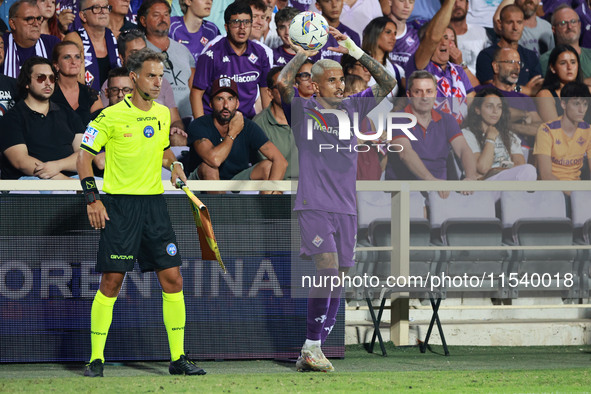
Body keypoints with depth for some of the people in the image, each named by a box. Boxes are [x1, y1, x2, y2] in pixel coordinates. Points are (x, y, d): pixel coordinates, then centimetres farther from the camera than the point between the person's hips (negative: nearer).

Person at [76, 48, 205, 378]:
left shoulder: (163, 114, 10)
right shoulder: (112, 116, -7)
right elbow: (84, 155, -4)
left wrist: (173, 163, 5)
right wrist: (92, 198, -11)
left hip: (155, 202, 5)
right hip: (120, 205, -5)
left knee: (173, 279, 0)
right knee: (111, 282, -6)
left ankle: (178, 357, 7)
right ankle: (96, 359, 2)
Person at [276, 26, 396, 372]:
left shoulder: (353, 107, 14)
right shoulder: (303, 109, 1)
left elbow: (388, 83, 10)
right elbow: (283, 82, -17)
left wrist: (355, 50, 4)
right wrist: (304, 54, -8)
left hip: (346, 209, 5)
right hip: (313, 205, -5)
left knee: (336, 279, 3)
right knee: (328, 269, -19)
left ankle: (314, 350, 7)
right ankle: (311, 347, -14)